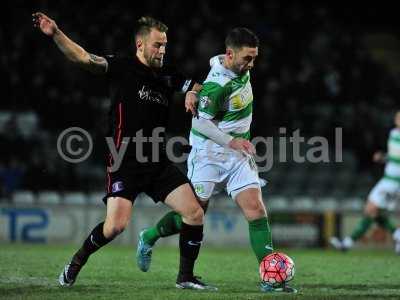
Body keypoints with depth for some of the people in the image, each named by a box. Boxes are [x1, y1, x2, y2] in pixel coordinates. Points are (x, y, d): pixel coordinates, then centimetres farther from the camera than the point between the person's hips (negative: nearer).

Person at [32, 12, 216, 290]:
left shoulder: (168, 76, 13)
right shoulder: (122, 67, -4)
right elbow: (84, 58, -16)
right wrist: (56, 34, -31)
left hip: (159, 163, 6)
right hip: (125, 162, -6)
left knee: (195, 213, -5)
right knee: (116, 225, -17)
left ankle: (186, 276, 10)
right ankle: (75, 264, 10)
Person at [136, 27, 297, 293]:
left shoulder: (240, 67, 3)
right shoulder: (217, 84, -23)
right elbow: (200, 122, -21)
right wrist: (230, 140, -28)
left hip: (239, 155, 7)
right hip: (210, 154, -7)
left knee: (256, 209, -10)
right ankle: (148, 238, 31)